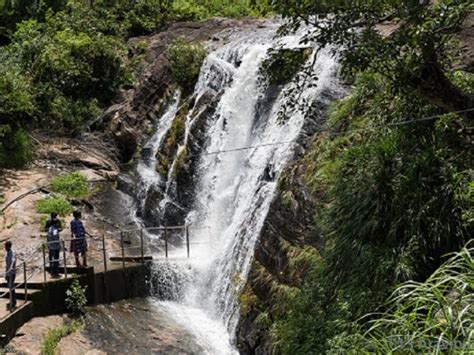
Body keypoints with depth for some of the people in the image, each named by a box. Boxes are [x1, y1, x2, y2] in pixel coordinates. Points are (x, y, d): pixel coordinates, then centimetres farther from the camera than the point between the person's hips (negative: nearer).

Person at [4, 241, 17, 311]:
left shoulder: (12, 253, -17)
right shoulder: (7, 253, 10)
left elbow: (13, 261, -36)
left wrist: (11, 268, -53)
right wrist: (6, 273, 24)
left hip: (12, 272, -9)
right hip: (8, 272, 9)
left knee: (11, 288, -8)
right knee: (10, 287, 15)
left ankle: (13, 303, -5)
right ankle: (13, 302, 26)